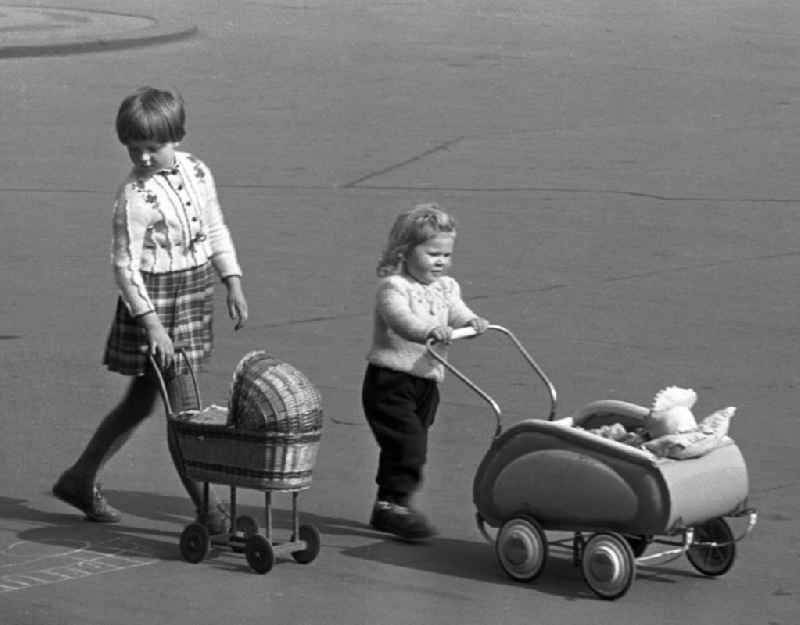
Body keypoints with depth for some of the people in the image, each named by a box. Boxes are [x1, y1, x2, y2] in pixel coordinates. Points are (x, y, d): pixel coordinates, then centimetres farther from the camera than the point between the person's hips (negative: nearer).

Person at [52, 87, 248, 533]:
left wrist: (234, 284, 10)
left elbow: (216, 231, 15)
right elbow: (125, 266, -18)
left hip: (195, 295, 7)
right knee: (182, 409, -5)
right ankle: (208, 511, 1)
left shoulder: (196, 171, 3)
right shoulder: (136, 197, -18)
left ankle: (80, 479, 30)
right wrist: (151, 323, -25)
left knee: (140, 403, 16)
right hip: (155, 300, -7)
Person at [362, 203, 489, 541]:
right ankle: (393, 502, -12)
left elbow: (457, 312, -1)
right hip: (389, 380, -8)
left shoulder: (445, 288, 11)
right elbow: (400, 317, -30)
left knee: (412, 444, 12)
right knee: (408, 440, -18)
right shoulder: (393, 287, -12)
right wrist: (429, 330, -49)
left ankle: (387, 510, 23)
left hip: (426, 381, 8)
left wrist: (472, 322, -25)